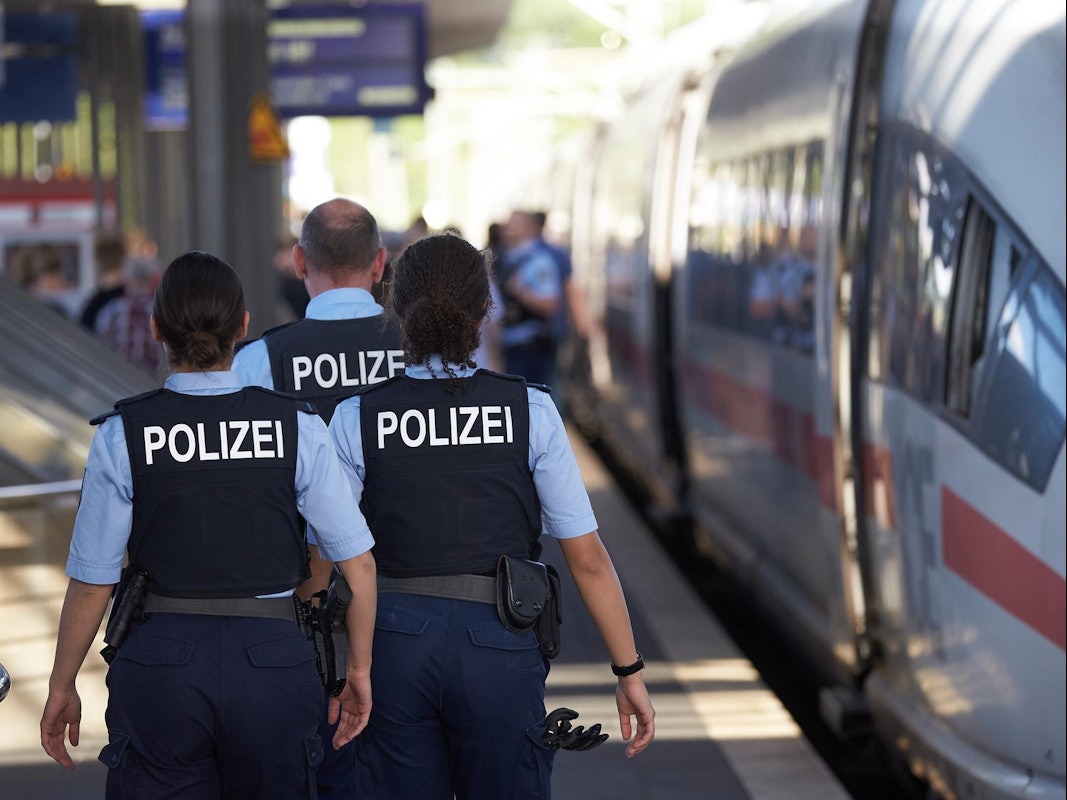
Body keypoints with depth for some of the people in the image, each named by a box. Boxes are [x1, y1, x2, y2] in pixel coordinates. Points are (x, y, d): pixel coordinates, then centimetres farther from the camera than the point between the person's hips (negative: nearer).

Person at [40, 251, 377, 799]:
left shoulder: (122, 435, -5)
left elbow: (91, 583, -2)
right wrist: (359, 670, 11)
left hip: (160, 662, -1)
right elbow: (358, 564, -2)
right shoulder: (298, 428, -3)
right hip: (273, 661, 1)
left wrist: (62, 686, 10)